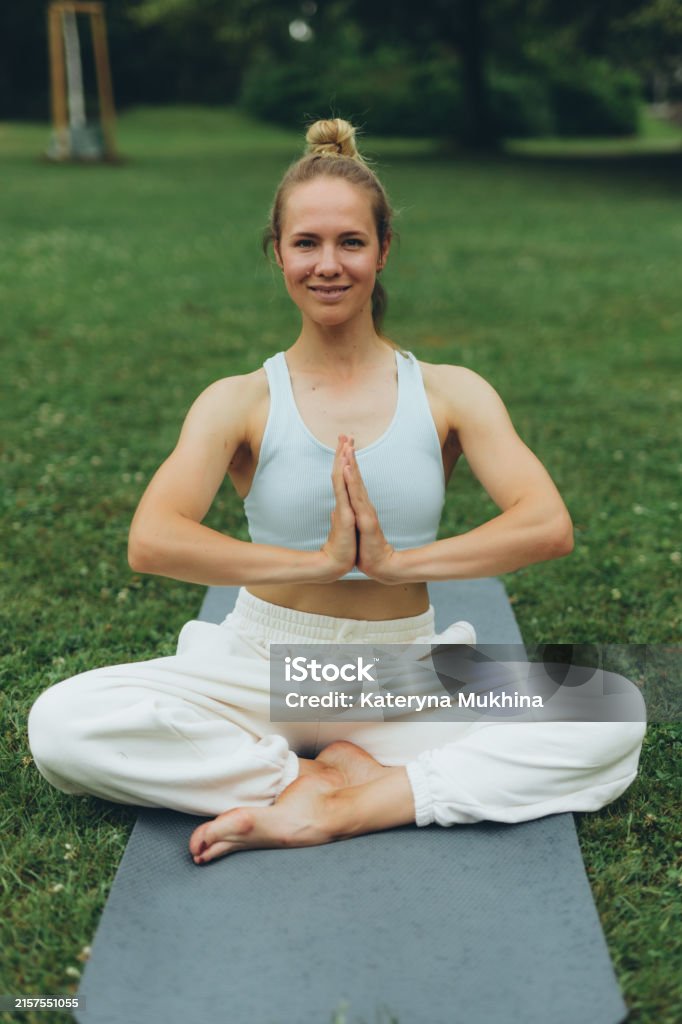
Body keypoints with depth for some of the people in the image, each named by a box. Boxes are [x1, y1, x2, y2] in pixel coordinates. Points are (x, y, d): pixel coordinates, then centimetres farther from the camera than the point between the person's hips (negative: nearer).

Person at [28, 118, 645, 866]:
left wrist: (396, 560, -21)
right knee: (62, 724, -23)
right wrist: (320, 561, -23)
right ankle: (325, 775, -15)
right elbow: (151, 542, -16)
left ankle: (340, 810, -21)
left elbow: (548, 527, -11)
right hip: (264, 674, 0)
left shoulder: (450, 395, 3)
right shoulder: (242, 402, 0)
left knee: (610, 724, -22)